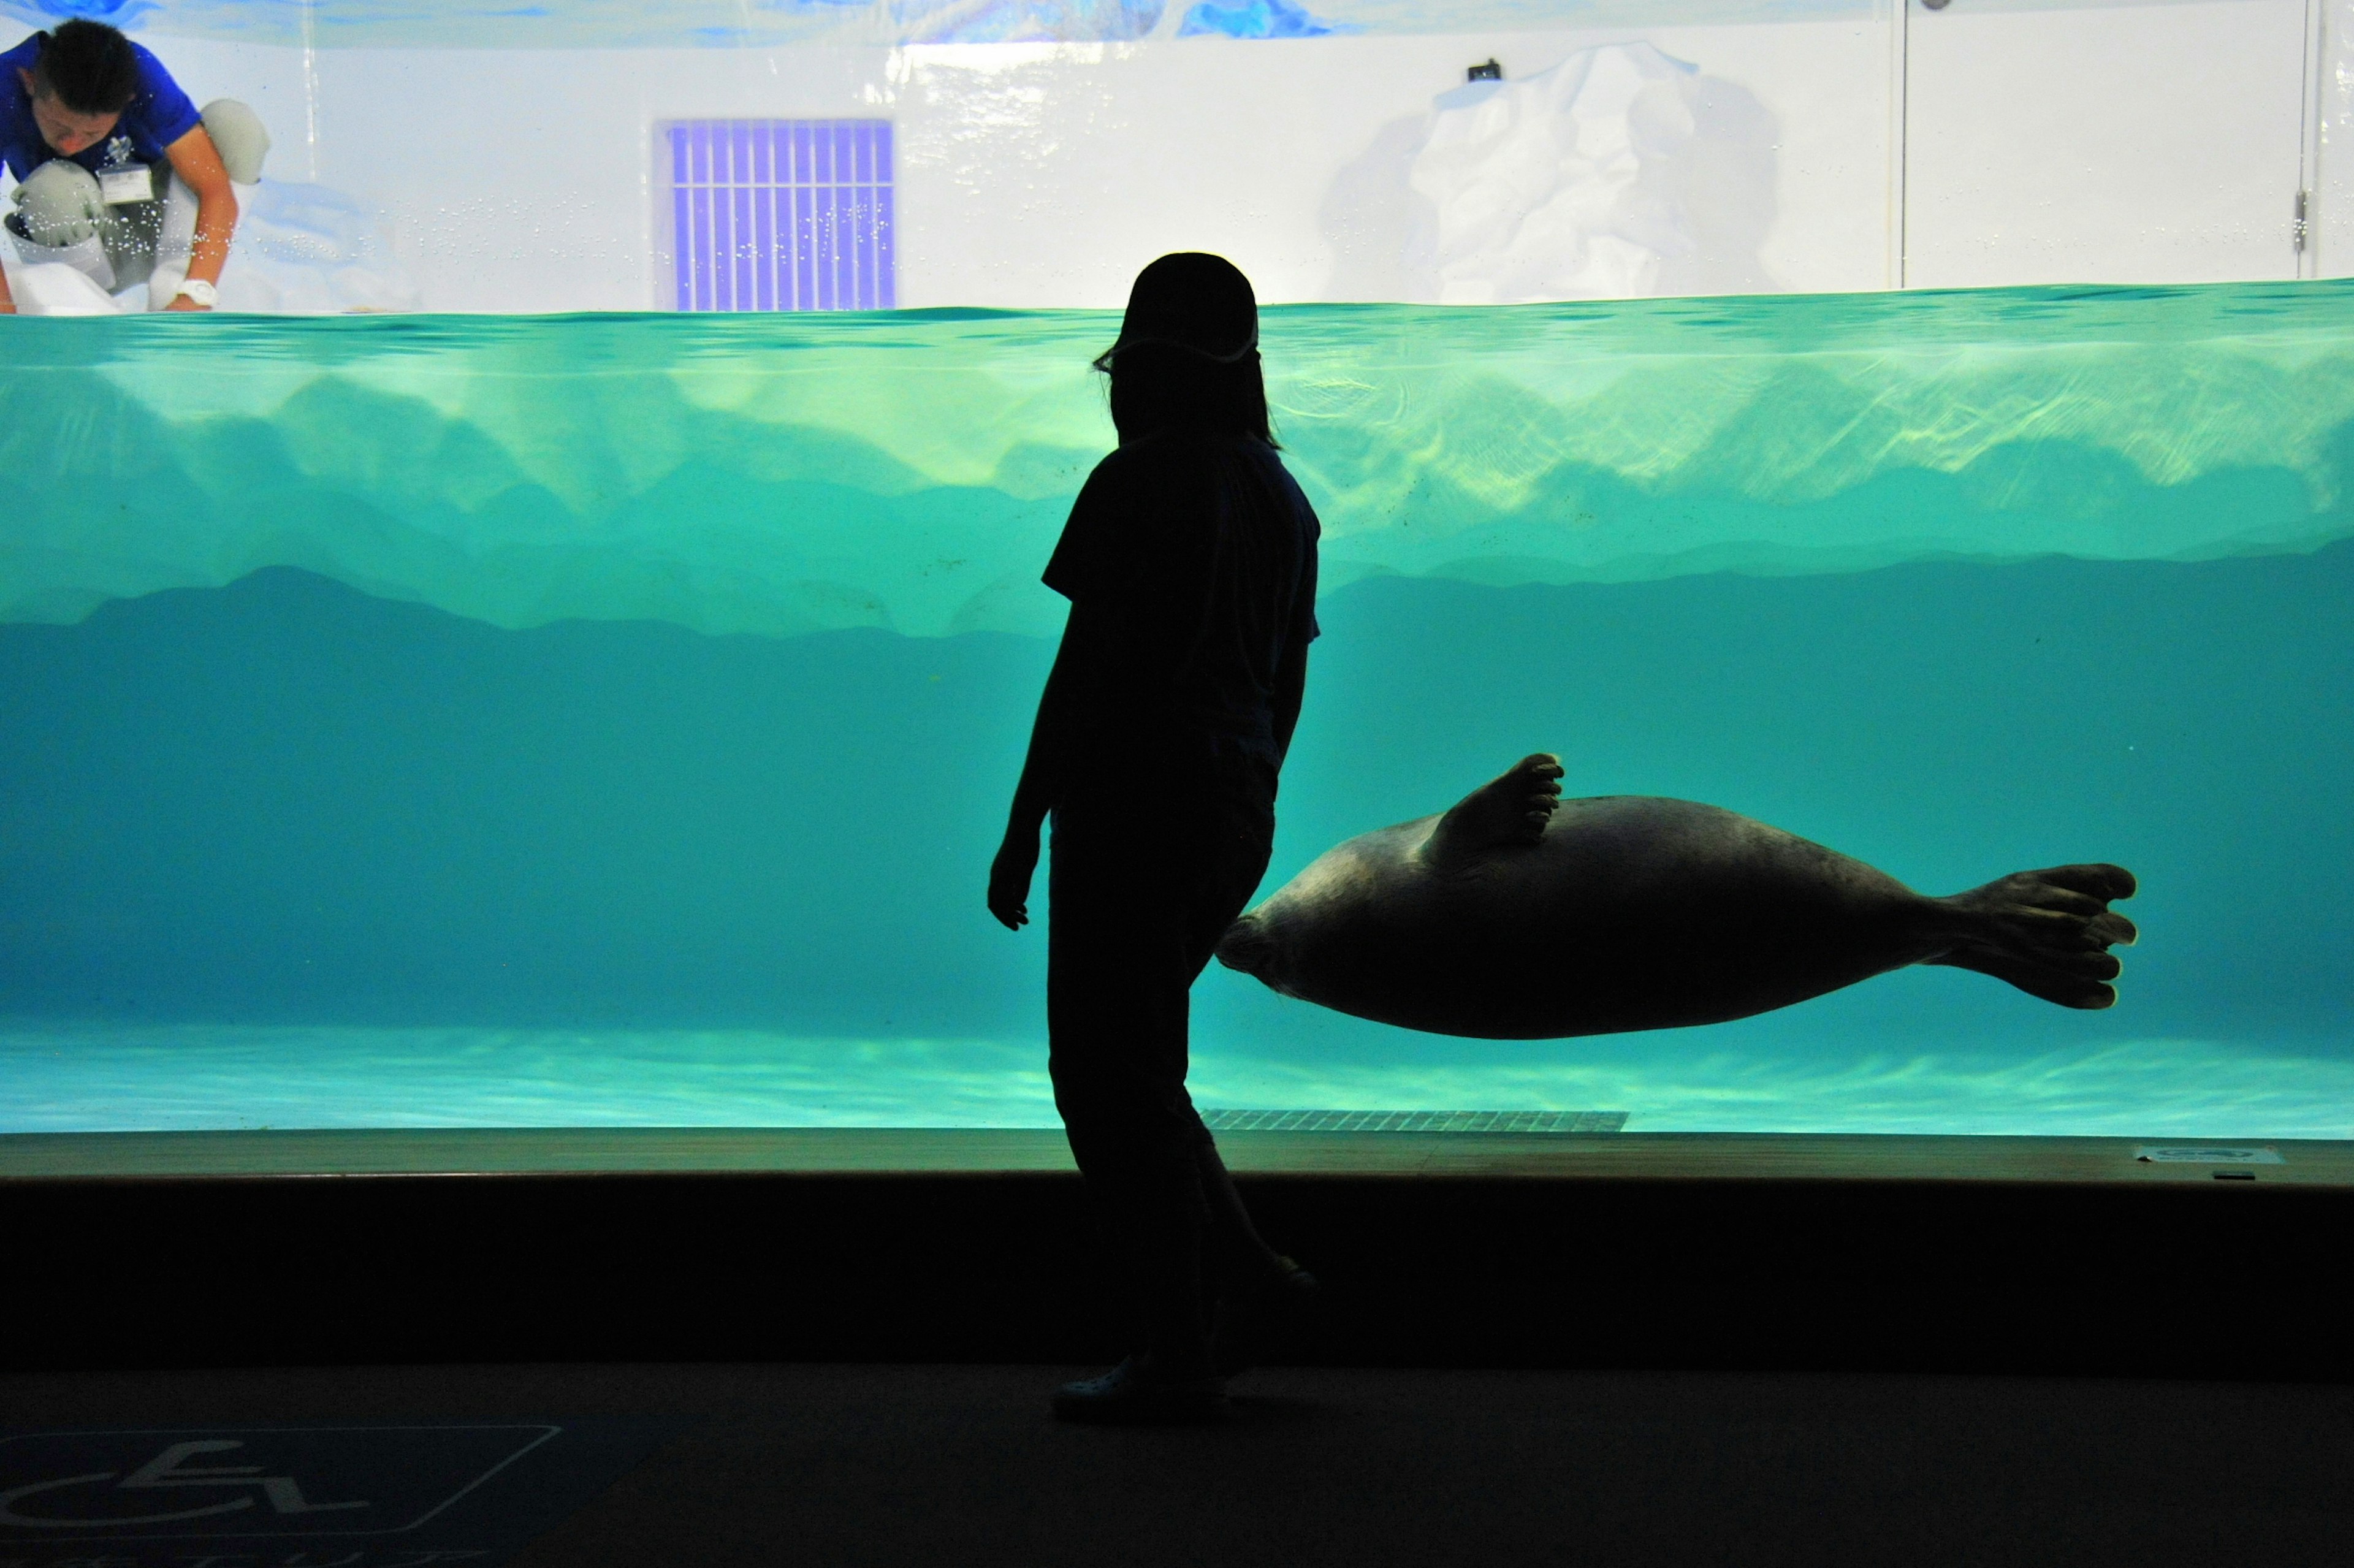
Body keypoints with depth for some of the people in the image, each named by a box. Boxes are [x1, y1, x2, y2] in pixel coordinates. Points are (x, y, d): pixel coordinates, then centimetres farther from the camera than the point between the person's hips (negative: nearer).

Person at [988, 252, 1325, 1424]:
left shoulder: (1139, 485, -12)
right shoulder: (1280, 497, 12)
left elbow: (1086, 667, -16)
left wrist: (1022, 827, -11)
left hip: (1133, 805, -8)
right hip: (1232, 818, 8)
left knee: (1115, 1080, 0)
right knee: (1125, 1066, 20)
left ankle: (1176, 1359, 2)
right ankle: (1249, 1275, 15)